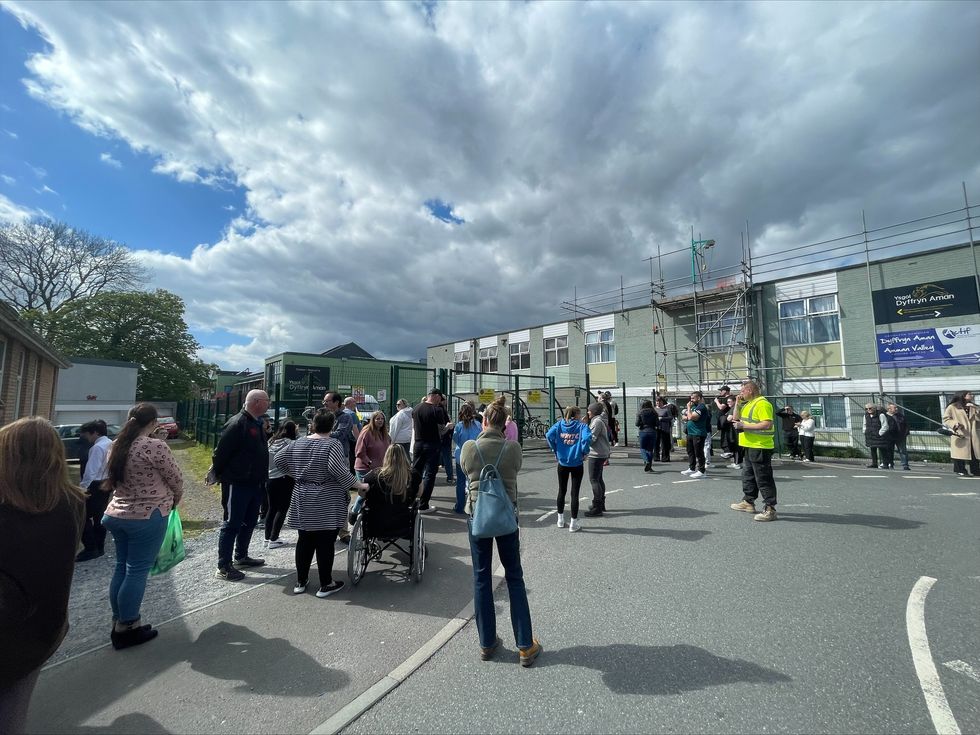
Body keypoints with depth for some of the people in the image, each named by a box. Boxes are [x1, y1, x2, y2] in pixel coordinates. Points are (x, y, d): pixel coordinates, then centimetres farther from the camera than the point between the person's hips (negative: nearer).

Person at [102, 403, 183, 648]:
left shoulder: (117, 445, 5)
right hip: (147, 517, -8)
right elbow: (175, 478, -12)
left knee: (122, 568, 17)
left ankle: (118, 623, 27)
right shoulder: (155, 446, -20)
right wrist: (175, 500, 10)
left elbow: (116, 479, 16)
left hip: (117, 514, 8)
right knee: (137, 571, 3)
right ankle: (126, 628, 13)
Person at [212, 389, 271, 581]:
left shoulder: (257, 423, 12)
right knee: (233, 524, 1)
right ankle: (223, 567, 12)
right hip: (240, 483, -9)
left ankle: (241, 556, 34)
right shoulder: (237, 423, -18)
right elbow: (221, 451, -18)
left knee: (250, 522, 19)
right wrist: (217, 473, -8)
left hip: (256, 484, 9)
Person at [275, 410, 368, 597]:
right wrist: (358, 485, -19)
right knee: (325, 543, 3)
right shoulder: (333, 444, -14)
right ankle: (326, 585, 14)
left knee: (304, 541, 16)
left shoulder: (299, 443, 6)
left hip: (303, 501, 6)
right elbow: (337, 468, -26)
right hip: (326, 504, -6)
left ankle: (301, 581, 28)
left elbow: (279, 459, 13)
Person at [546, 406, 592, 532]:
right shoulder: (581, 425, -7)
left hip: (562, 463, 3)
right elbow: (587, 438, -25)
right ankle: (573, 523, 12)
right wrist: (585, 452, -10)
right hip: (577, 464, -3)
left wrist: (555, 450, -1)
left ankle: (560, 520, 27)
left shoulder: (560, 424, 1)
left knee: (562, 491, 17)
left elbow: (549, 435, -11)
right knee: (575, 493, 6)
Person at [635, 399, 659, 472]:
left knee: (643, 448, 8)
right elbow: (658, 424, -1)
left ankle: (646, 461, -17)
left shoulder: (640, 413, 0)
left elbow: (637, 423, -6)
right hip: (652, 431, 2)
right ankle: (649, 466, 8)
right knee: (650, 449, 8)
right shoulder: (654, 413, 4)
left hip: (643, 431, -2)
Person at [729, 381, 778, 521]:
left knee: (763, 479, -4)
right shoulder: (748, 404, 14)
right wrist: (737, 403, 8)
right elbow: (736, 418, 19)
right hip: (750, 446, 10)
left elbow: (767, 425, -25)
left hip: (760, 447, -10)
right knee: (748, 475, 19)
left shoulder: (762, 404, -16)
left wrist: (744, 426, -23)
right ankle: (748, 502, 31)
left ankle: (770, 509, 3)